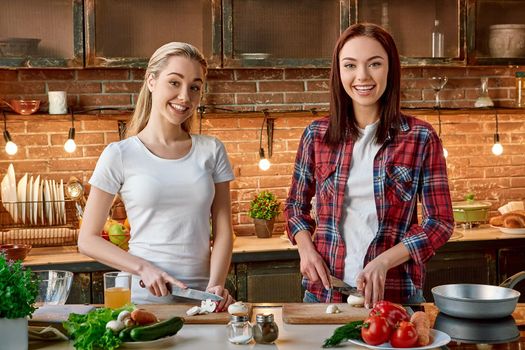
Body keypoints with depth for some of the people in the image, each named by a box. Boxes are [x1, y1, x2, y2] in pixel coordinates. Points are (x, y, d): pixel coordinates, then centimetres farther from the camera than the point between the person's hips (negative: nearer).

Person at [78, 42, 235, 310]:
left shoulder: (211, 151, 9)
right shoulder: (120, 155, 1)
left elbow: (223, 232, 7)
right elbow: (88, 240, 3)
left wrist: (216, 285, -9)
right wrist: (144, 268, -9)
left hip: (202, 297, 2)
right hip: (145, 297, -2)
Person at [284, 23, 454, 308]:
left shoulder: (421, 138, -6)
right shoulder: (316, 135, 0)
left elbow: (440, 222, -5)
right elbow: (296, 205, 13)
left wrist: (383, 261, -18)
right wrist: (305, 248, -6)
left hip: (395, 294, -2)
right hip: (324, 289, 2)